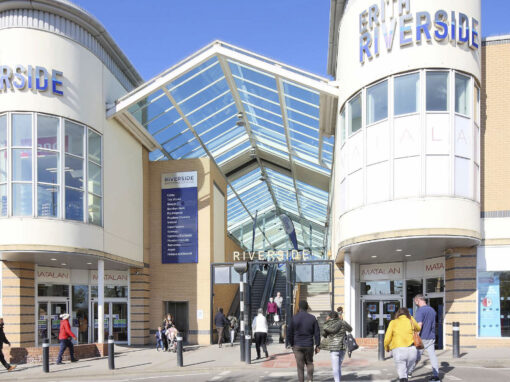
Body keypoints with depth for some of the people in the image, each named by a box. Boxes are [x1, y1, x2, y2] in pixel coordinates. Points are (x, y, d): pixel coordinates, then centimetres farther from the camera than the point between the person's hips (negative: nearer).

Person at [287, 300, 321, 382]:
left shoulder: (294, 318, -5)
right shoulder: (312, 318, -2)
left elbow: (289, 333, -3)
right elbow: (317, 333, -2)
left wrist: (292, 344, 10)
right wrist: (317, 346, 5)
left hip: (297, 346, -1)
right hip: (309, 345, 1)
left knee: (300, 366, 5)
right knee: (309, 363, 18)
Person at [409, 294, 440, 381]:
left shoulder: (420, 311, -13)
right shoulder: (432, 310, 10)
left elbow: (419, 325, -21)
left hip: (422, 338, -5)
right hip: (431, 337, 5)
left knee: (416, 356, 6)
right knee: (432, 355, 2)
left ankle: (409, 372, 21)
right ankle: (436, 375, -4)